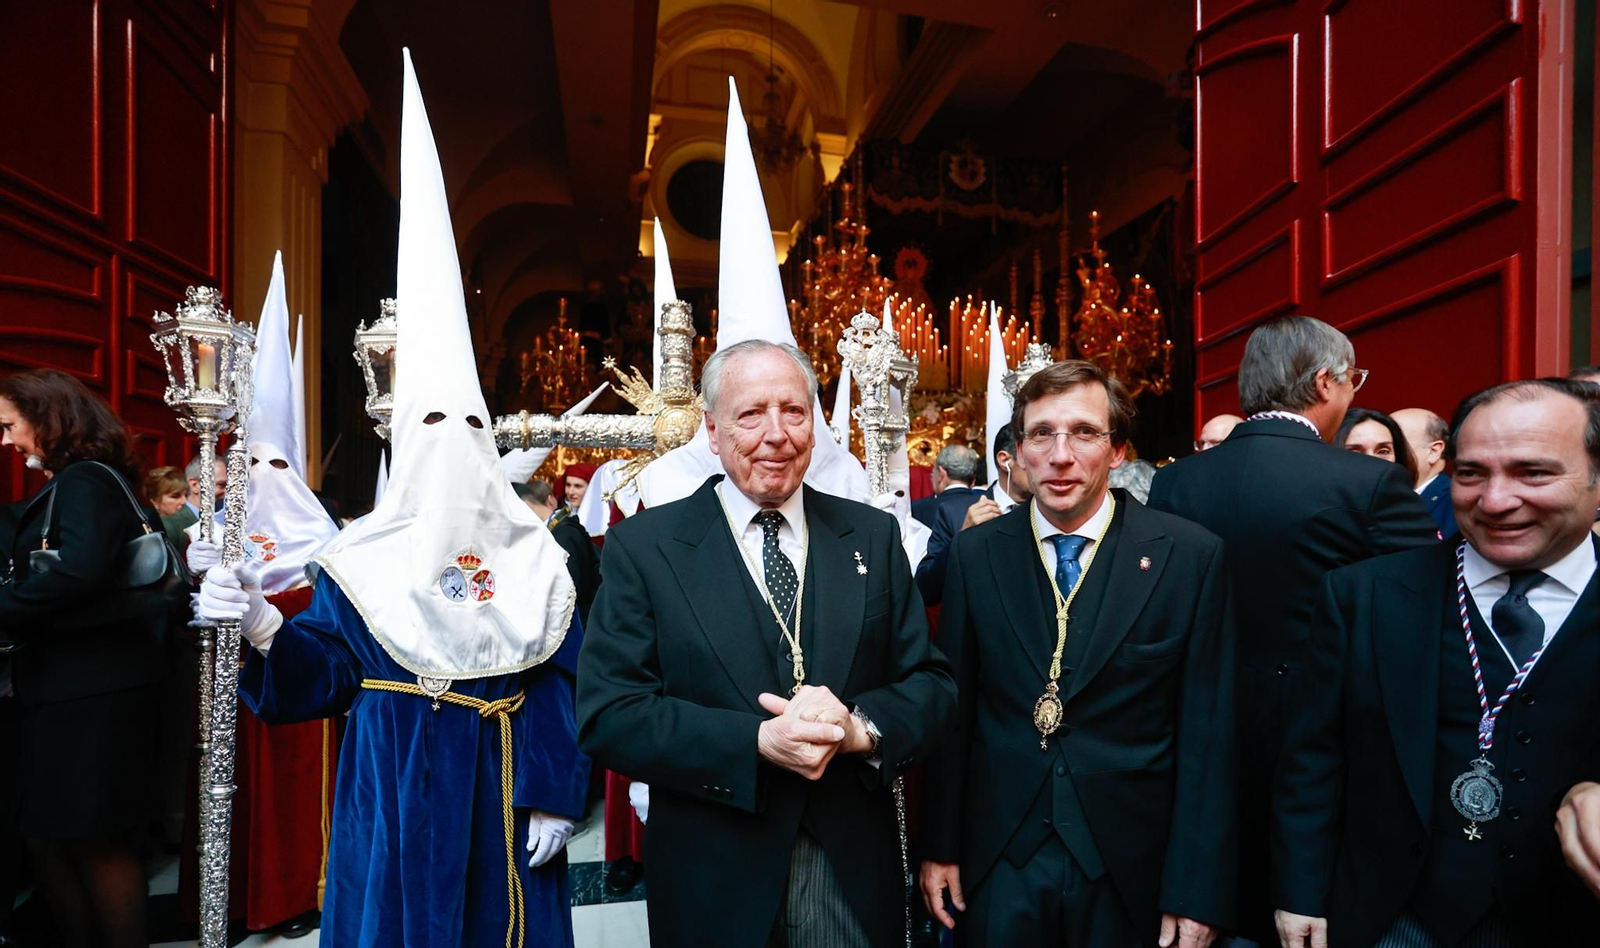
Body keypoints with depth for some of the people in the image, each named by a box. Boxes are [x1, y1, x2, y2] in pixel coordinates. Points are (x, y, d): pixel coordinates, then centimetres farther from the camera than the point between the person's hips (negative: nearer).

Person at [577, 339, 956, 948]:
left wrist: (859, 727, -20)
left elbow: (931, 684, 0)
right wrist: (758, 741, -22)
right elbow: (606, 713, -12)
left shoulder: (874, 536, 0)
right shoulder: (643, 547, -7)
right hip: (713, 882, -2)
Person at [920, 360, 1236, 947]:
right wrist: (939, 847, 0)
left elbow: (1208, 736, -6)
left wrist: (1199, 893, -5)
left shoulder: (1191, 557, -9)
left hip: (1130, 872, 0)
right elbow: (952, 710, 0)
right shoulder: (976, 554, -3)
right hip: (997, 862, 1)